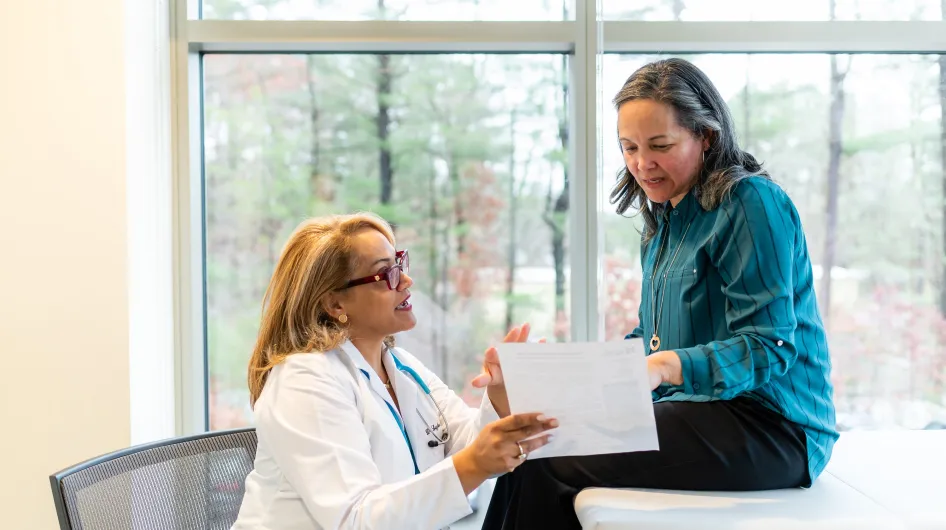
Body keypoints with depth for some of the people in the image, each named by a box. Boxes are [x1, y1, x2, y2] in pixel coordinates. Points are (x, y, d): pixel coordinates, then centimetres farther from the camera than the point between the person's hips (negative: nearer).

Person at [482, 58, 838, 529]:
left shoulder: (751, 203, -11)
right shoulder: (663, 218, 17)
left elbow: (769, 347, -18)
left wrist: (666, 367, -32)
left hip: (769, 426, -8)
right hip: (693, 409, 8)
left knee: (547, 465, -23)